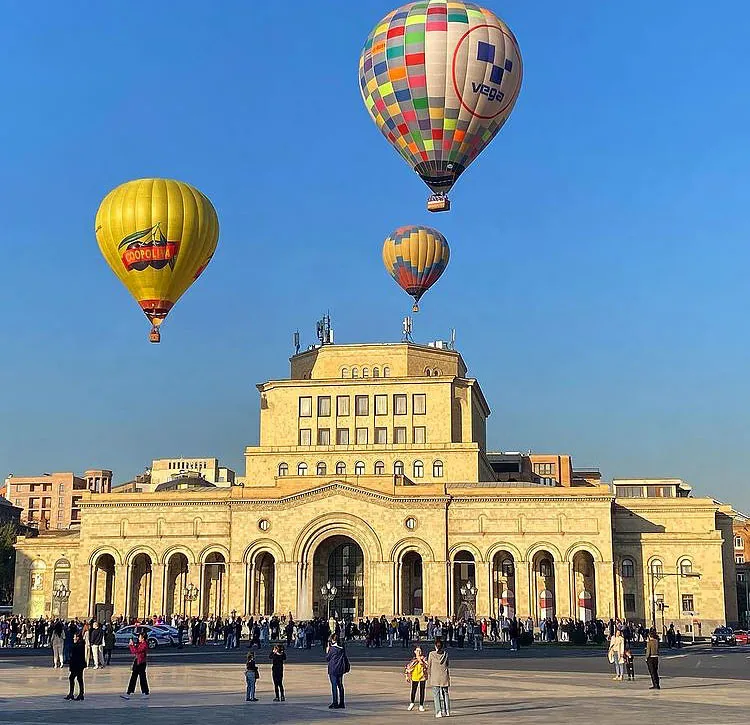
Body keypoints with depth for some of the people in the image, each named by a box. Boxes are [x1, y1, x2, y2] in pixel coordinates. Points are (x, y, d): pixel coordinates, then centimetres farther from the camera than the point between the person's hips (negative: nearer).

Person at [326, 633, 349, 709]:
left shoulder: (332, 649, -12)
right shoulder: (342, 648, 6)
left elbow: (327, 659, -4)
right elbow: (346, 659, 11)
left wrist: (327, 651, 7)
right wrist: (346, 668, 19)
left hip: (333, 670, -6)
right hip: (341, 669, 6)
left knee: (334, 686, -3)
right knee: (340, 686, 10)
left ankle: (335, 703, -5)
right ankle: (341, 703, 13)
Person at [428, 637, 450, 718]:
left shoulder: (431, 654, -6)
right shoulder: (445, 654, 1)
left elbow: (429, 666, 1)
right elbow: (447, 664, 10)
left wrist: (429, 674, 14)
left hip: (435, 677, -3)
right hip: (444, 676, 3)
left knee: (436, 694, 2)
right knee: (445, 693, 11)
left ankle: (439, 712, -5)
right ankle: (446, 711, 9)